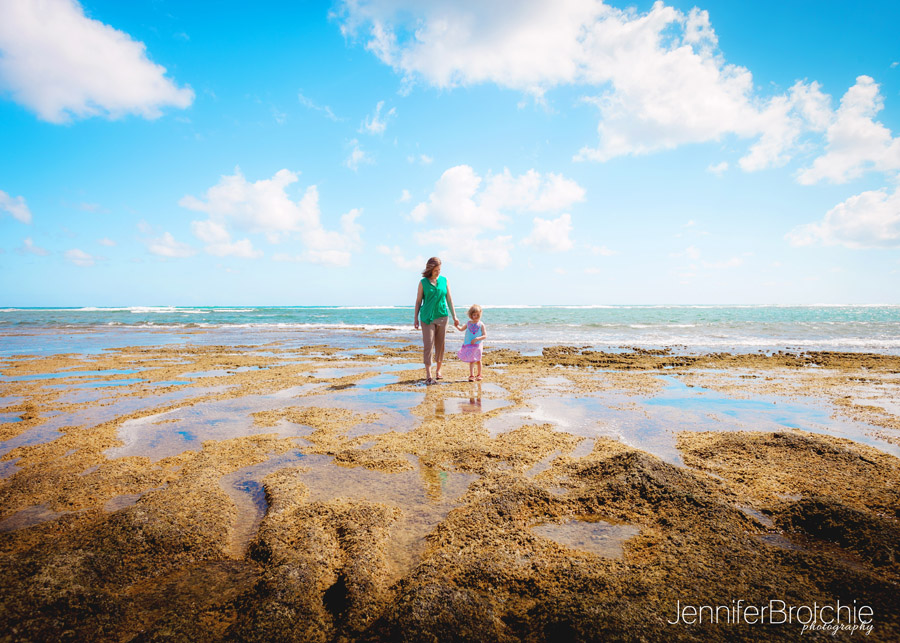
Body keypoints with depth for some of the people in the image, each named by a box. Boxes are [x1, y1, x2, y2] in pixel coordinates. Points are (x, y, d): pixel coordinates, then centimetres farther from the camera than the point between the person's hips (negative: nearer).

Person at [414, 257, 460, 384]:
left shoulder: (444, 280, 6)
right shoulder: (423, 282, 0)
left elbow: (449, 299, 10)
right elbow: (418, 301, 5)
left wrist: (454, 316, 8)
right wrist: (415, 318, 3)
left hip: (442, 316, 3)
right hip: (427, 317, -2)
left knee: (440, 344, 8)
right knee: (428, 345, -7)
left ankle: (438, 371, 22)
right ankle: (428, 375, -6)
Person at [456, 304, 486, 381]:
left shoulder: (481, 324, -6)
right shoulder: (469, 323, 5)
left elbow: (485, 335, -10)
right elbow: (461, 329, 19)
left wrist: (477, 339, -23)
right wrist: (457, 326, 0)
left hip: (477, 345, -2)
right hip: (468, 345, 2)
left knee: (478, 360, 10)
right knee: (471, 360, 2)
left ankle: (479, 375, 25)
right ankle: (471, 376, 5)